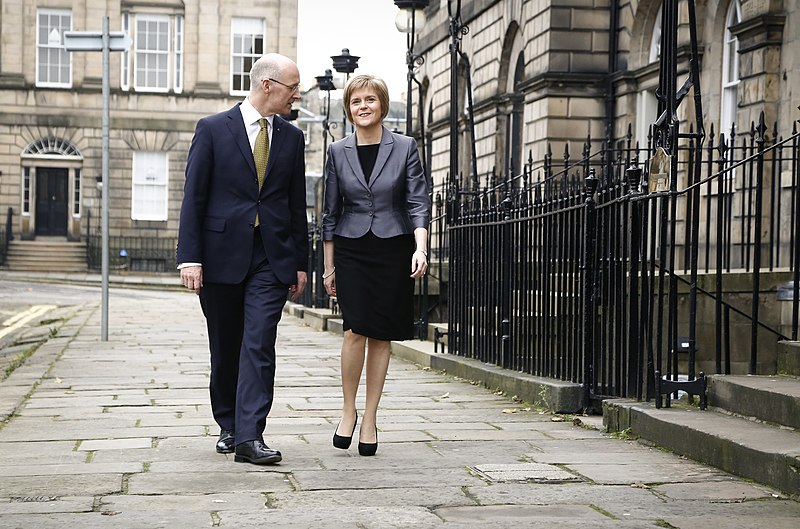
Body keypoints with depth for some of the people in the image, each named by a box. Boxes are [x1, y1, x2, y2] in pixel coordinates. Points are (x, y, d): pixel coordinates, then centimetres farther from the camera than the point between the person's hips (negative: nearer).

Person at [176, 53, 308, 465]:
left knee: (259, 346, -9)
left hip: (271, 258, 2)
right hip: (221, 254, -1)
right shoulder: (213, 129, 0)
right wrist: (189, 257, -10)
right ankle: (228, 426, 25)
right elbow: (193, 197, -3)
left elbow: (297, 204, 13)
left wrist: (300, 262, 10)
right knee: (225, 349, 10)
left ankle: (249, 436, -12)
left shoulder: (291, 137, 10)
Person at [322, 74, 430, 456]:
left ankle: (370, 418, 12)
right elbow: (331, 212, 9)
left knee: (381, 336, 3)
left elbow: (418, 202, -1)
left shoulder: (404, 148, 2)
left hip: (393, 249, 0)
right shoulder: (338, 152, 6)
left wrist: (420, 247, -16)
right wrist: (328, 266, 8)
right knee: (355, 330, -13)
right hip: (351, 249, 0)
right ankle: (348, 410, 5)